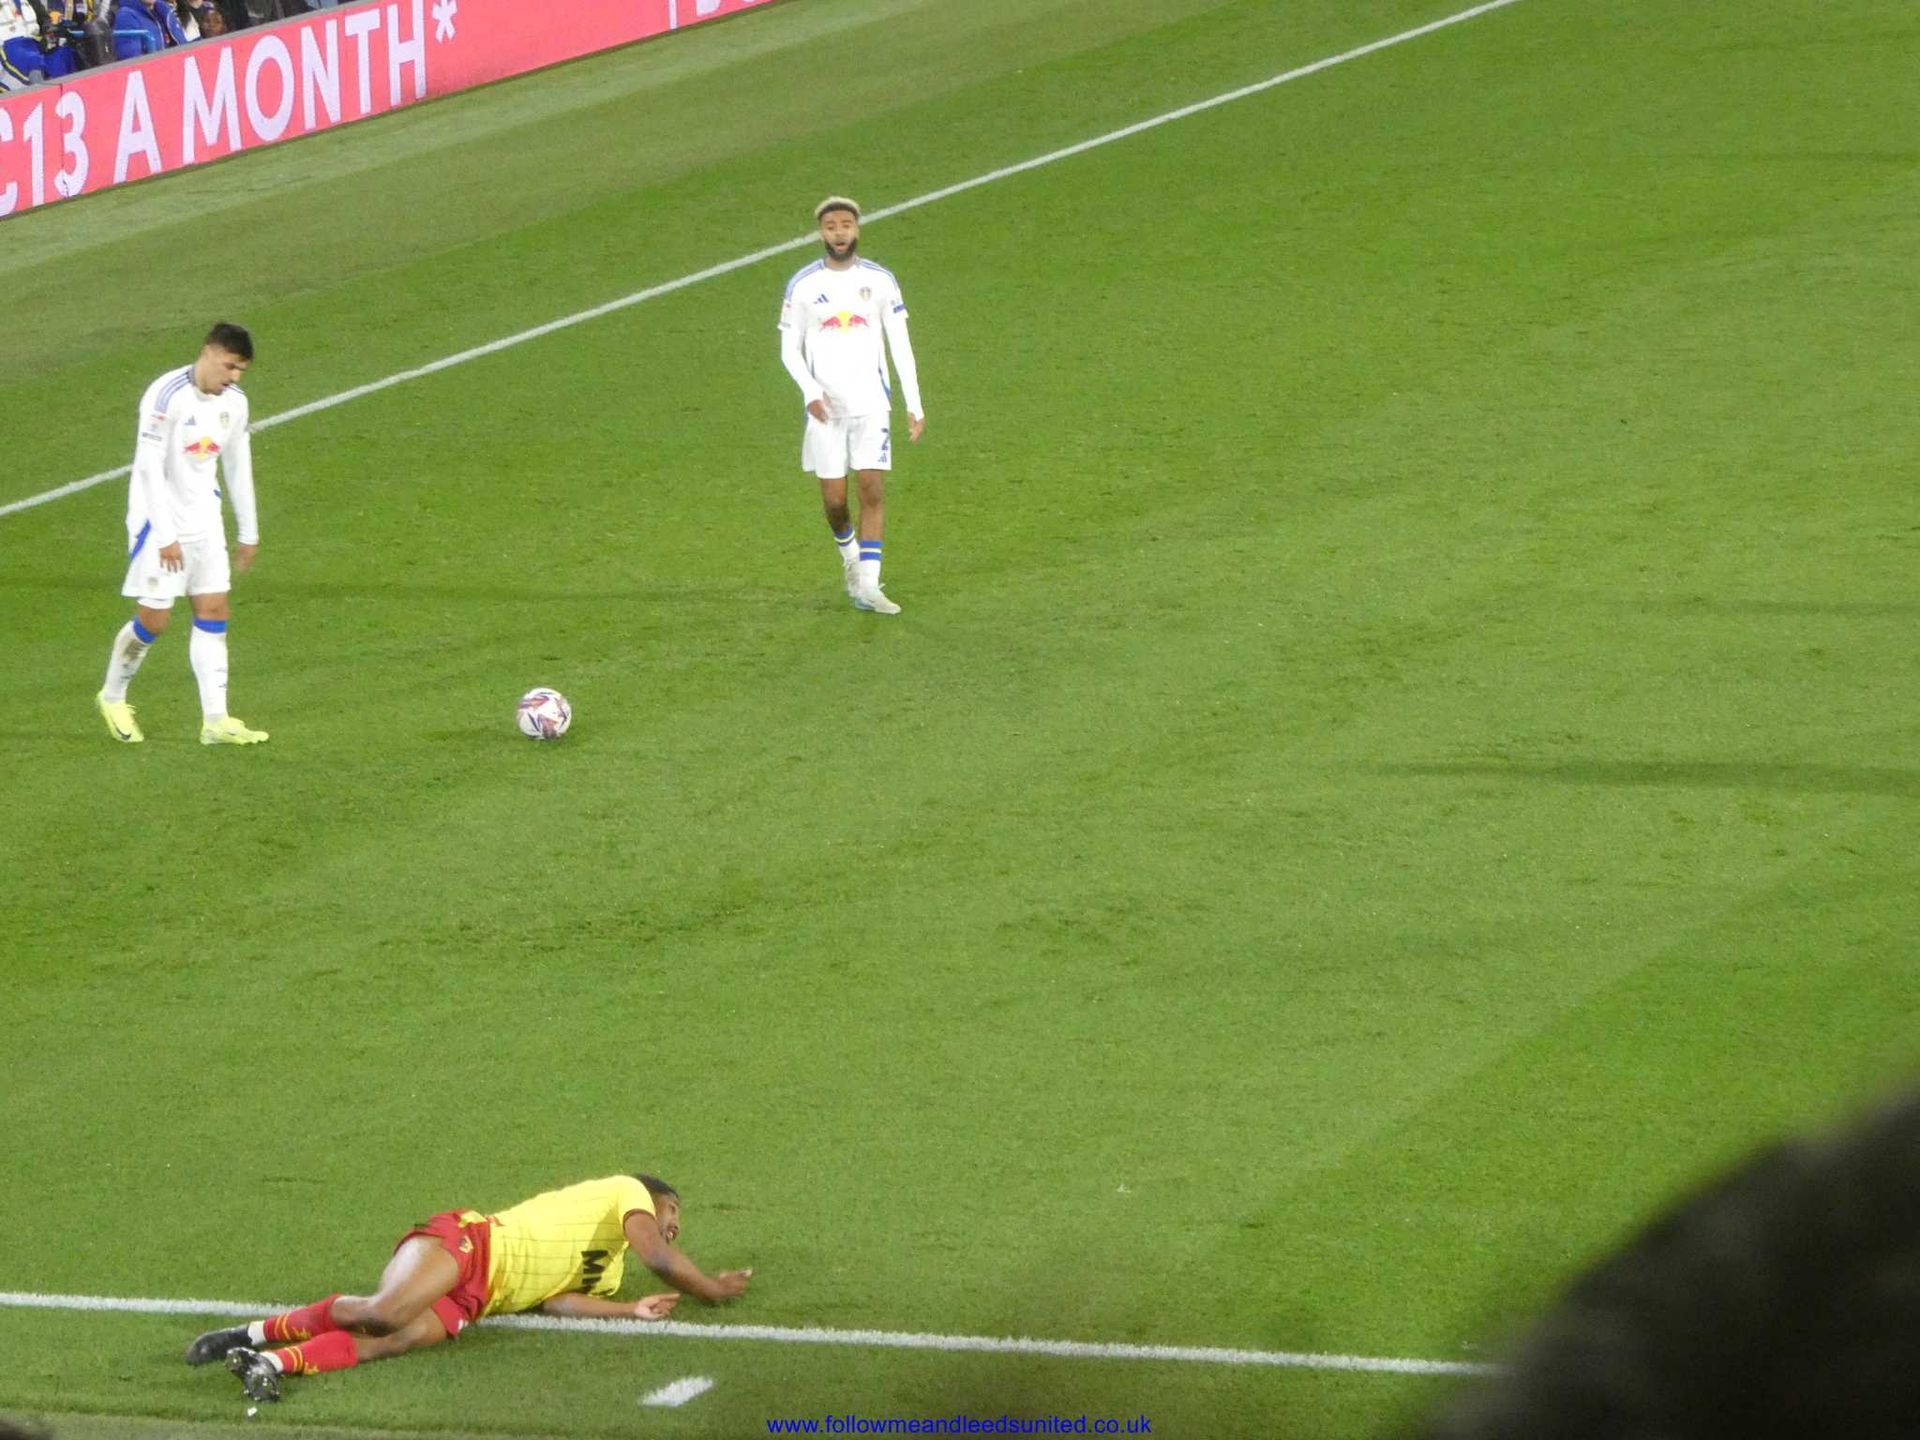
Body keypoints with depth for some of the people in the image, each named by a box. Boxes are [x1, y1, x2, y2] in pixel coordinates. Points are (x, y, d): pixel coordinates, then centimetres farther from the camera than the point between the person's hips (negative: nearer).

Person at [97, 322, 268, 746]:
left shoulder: (234, 402, 4)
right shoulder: (167, 396, -20)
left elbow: (238, 467, 15)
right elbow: (149, 466, -20)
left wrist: (248, 533, 16)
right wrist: (165, 536, -21)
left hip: (205, 521, 7)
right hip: (159, 520, -7)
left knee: (213, 613, 1)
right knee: (153, 620, -3)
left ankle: (215, 720, 1)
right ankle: (112, 698, 20)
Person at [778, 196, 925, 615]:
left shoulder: (880, 281, 4)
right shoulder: (803, 285, 2)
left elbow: (901, 346, 6)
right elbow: (789, 349, 5)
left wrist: (914, 405, 1)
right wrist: (810, 392, -12)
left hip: (871, 404, 0)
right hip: (826, 407, 0)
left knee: (873, 490, -10)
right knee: (834, 498, 1)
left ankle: (867, 586, -8)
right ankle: (849, 555, 32)